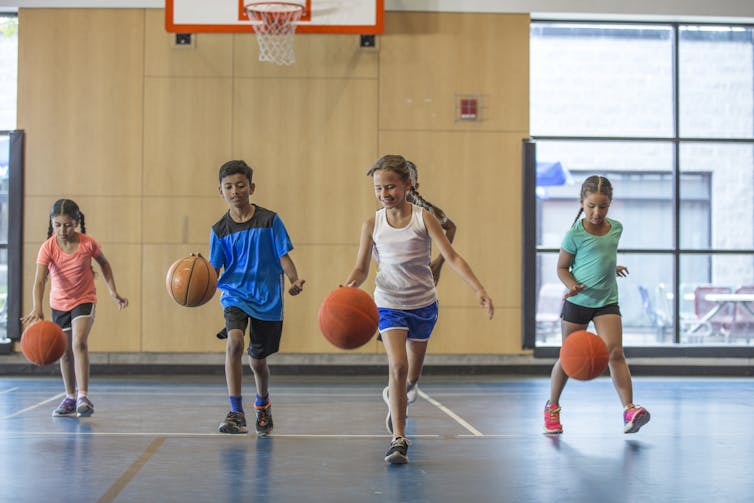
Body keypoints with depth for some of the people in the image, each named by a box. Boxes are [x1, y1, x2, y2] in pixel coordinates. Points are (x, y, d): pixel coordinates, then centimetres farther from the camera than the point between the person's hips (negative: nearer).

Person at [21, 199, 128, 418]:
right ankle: (71, 398, 29)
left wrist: (113, 292, 2)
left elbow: (103, 263, 6)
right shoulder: (48, 247, -19)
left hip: (84, 300, -2)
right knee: (65, 352, 13)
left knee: (79, 343, -23)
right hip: (59, 303, 2)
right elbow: (39, 280, -32)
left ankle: (83, 397, -23)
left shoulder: (88, 244, -16)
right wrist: (37, 309, -47)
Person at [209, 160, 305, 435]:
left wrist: (294, 280, -21)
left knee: (258, 360, 11)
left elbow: (284, 256, -3)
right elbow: (214, 270, -2)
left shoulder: (269, 220, -4)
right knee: (234, 342, -28)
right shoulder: (220, 230, -1)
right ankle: (236, 413, -24)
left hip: (268, 299, 0)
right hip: (235, 294, 0)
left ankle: (263, 403, 44)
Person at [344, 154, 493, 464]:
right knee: (397, 366, -21)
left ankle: (396, 405, 51)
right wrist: (351, 283, -24)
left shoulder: (423, 218, -10)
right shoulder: (372, 225, -6)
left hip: (423, 304, 1)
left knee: (413, 370, 18)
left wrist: (479, 289, -25)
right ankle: (398, 439, -18)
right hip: (389, 304, -1)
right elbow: (362, 268, 0)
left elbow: (452, 257, -14)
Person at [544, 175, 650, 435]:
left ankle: (629, 410, -21)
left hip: (607, 301, 3)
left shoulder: (616, 227, 3)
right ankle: (552, 407, 27)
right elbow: (562, 268, -5)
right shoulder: (575, 234, -12)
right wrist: (573, 285, -21)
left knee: (615, 352, -15)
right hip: (577, 302, -3)